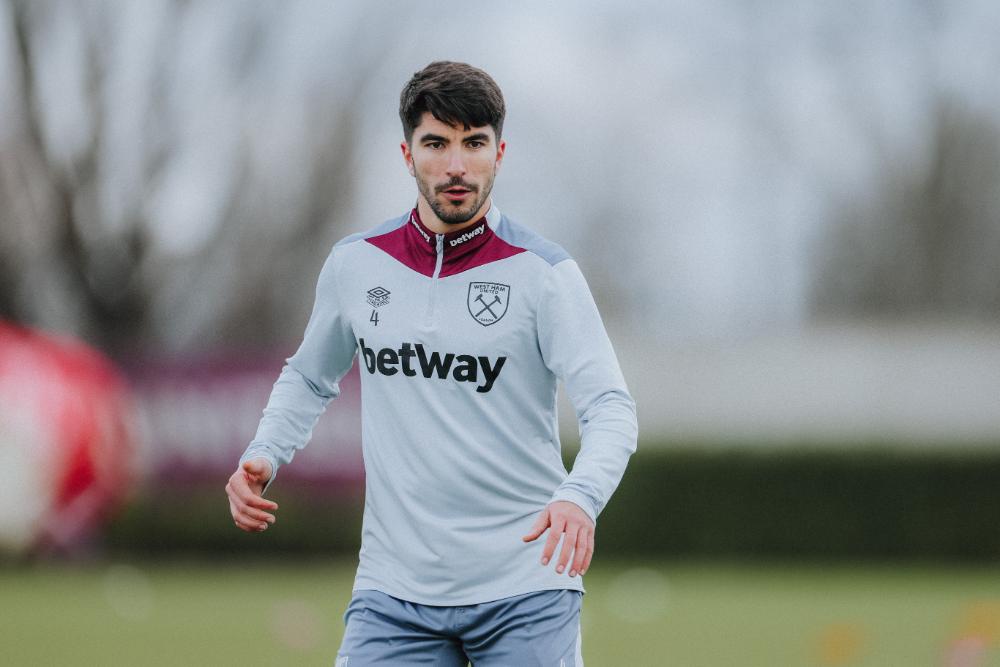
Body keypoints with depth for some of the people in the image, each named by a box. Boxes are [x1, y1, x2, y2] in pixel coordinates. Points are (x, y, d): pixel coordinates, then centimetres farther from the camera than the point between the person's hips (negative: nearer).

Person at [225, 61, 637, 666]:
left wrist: (579, 497, -33)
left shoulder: (543, 272, -5)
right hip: (394, 590, 3)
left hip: (523, 595, -3)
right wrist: (264, 457, 4)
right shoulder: (355, 264, 6)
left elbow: (610, 407, -13)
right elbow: (310, 378, 24)